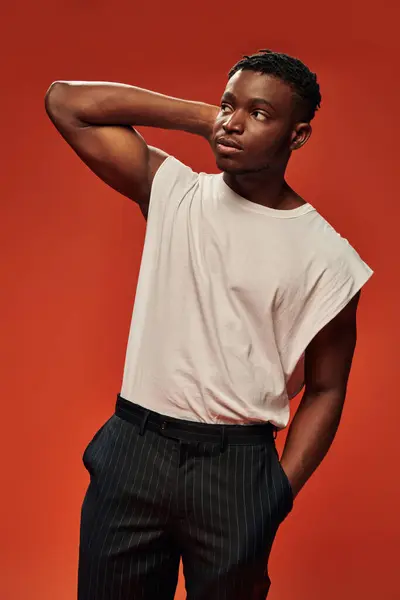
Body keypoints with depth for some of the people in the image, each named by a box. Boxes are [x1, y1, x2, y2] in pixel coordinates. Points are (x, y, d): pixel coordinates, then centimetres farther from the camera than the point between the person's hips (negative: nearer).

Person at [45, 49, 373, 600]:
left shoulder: (326, 255, -6)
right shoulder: (172, 191, 1)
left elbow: (325, 390, -1)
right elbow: (65, 102, -2)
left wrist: (277, 499, -8)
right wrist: (200, 117, -4)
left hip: (237, 466, -2)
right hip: (131, 450, 2)